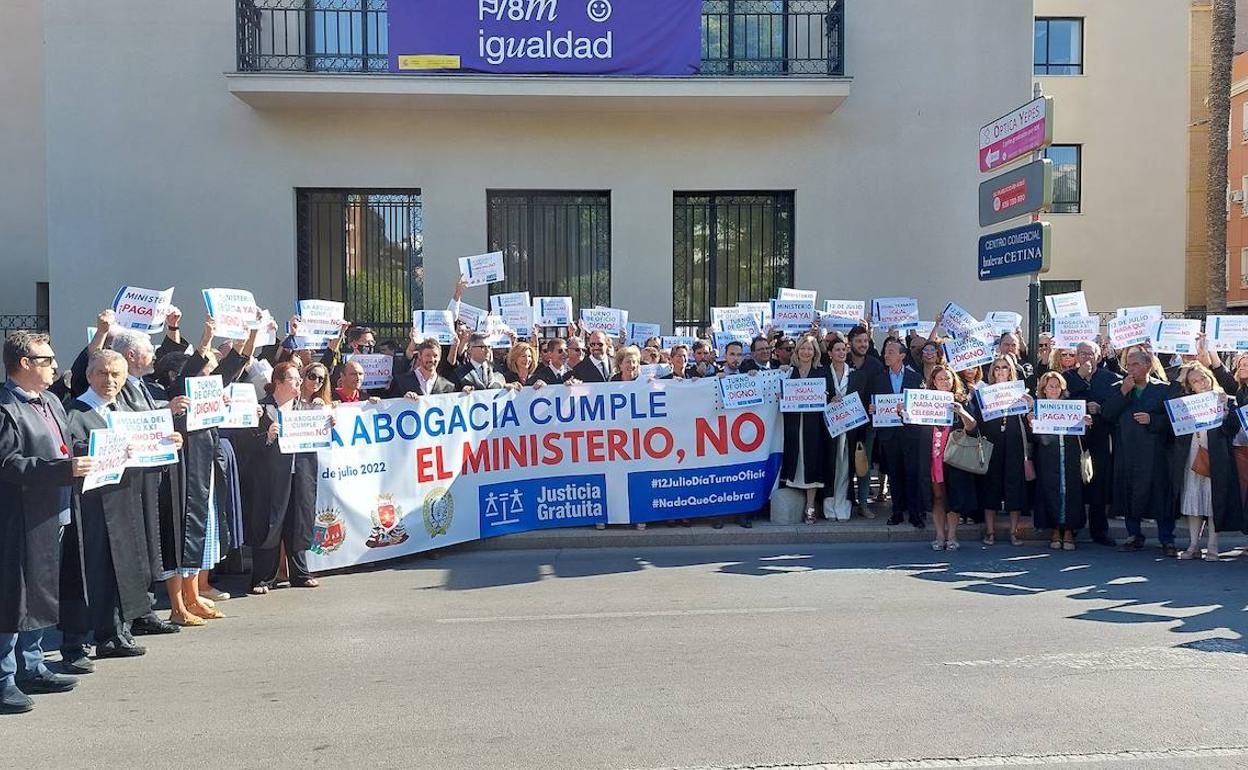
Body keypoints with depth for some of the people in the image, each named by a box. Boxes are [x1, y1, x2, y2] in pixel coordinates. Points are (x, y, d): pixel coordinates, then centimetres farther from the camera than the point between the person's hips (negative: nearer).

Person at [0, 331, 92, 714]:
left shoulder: (51, 403, 14)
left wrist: (78, 461, 6)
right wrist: (64, 469, -28)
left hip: (51, 516, 10)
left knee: (41, 595, 17)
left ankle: (31, 668, 29)